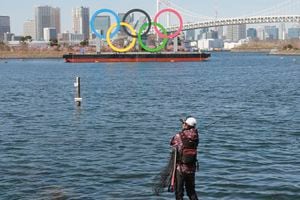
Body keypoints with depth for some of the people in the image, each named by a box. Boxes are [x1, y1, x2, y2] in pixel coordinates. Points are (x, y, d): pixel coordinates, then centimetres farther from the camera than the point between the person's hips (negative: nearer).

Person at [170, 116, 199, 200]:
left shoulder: (178, 136, -14)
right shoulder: (195, 136, -3)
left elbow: (172, 143, 5)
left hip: (180, 168, -4)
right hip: (192, 168, 4)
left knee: (179, 191, 6)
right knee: (191, 191, 17)